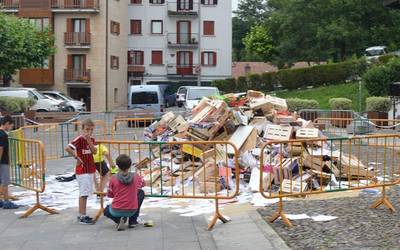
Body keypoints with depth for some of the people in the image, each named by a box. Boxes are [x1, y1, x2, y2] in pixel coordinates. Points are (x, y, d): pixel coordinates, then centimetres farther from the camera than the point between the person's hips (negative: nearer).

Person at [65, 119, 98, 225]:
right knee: (84, 193, -6)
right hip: (82, 170, -8)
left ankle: (81, 215, 24)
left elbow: (94, 151, -6)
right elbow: (67, 148, -26)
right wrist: (77, 157, -18)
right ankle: (82, 217, -1)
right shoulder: (79, 139, -14)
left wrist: (89, 140, -15)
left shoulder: (91, 140, 9)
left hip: (90, 170, 8)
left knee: (85, 193, 14)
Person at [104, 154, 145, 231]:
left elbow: (109, 195, 3)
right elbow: (143, 184, 17)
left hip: (116, 211, 0)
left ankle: (118, 219, 1)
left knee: (106, 210, 36)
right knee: (141, 193, 26)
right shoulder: (136, 177, -5)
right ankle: (132, 221, 21)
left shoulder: (113, 179, -9)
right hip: (132, 211, 0)